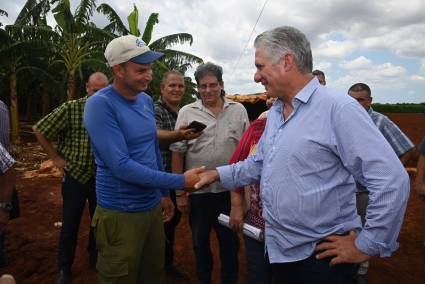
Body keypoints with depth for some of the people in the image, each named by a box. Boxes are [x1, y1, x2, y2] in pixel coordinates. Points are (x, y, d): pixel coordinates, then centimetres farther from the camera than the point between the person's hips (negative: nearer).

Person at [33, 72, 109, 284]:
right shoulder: (70, 108, -11)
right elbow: (39, 130, -5)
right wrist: (55, 157, -6)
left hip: (102, 178, 2)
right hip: (75, 176, -2)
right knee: (70, 225, 10)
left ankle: (95, 258, 39)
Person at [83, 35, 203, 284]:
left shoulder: (147, 100, 5)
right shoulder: (100, 104, -18)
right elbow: (121, 166, -25)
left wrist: (165, 194, 18)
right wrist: (180, 181, -21)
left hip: (153, 206, 7)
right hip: (121, 214, -6)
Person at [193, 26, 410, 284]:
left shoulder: (339, 108, -20)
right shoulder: (275, 113, 7)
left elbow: (393, 181, -22)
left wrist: (366, 246, -16)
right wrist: (218, 174, 9)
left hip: (323, 256, -7)